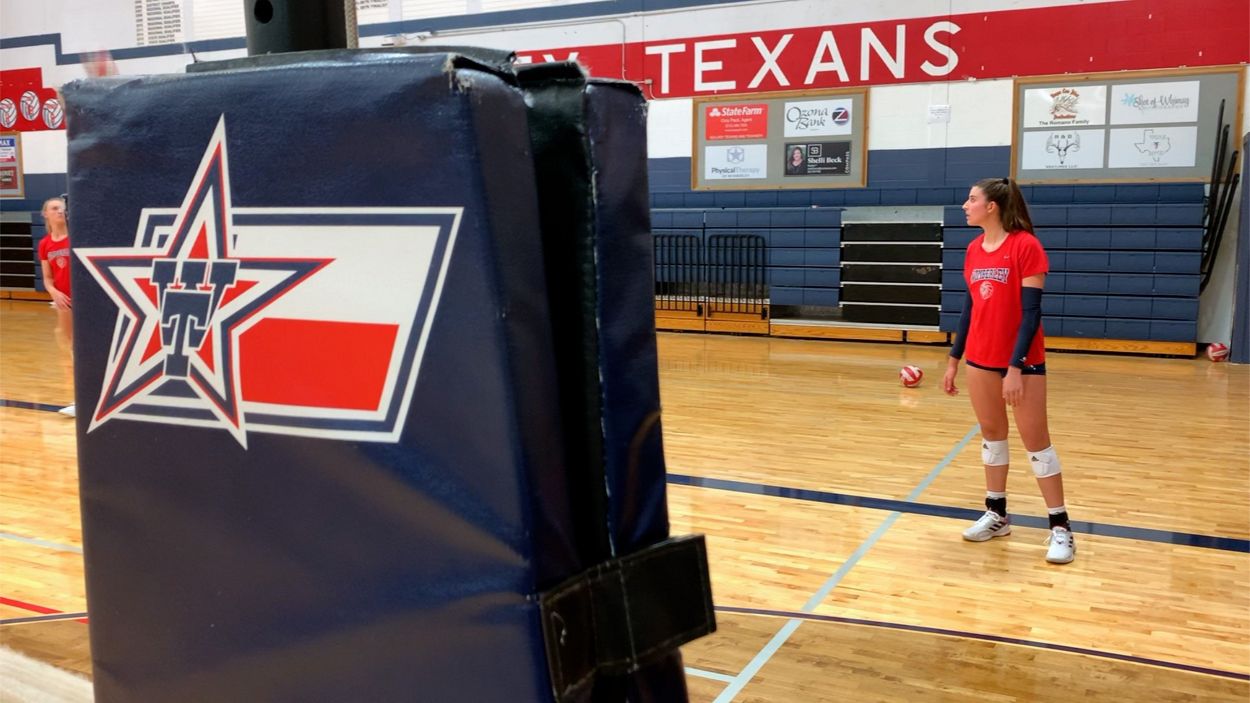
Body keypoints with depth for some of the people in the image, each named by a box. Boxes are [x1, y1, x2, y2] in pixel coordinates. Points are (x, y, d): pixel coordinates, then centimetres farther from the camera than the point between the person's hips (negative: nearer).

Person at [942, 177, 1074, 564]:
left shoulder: (1026, 246, -14)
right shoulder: (974, 249, 5)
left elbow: (1031, 312, -16)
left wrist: (1015, 367, -21)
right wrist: (954, 359, 12)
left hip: (1023, 361, -6)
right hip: (980, 358, 6)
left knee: (1036, 441, -2)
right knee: (991, 434, 12)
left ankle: (1060, 528, 7)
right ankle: (996, 514, 24)